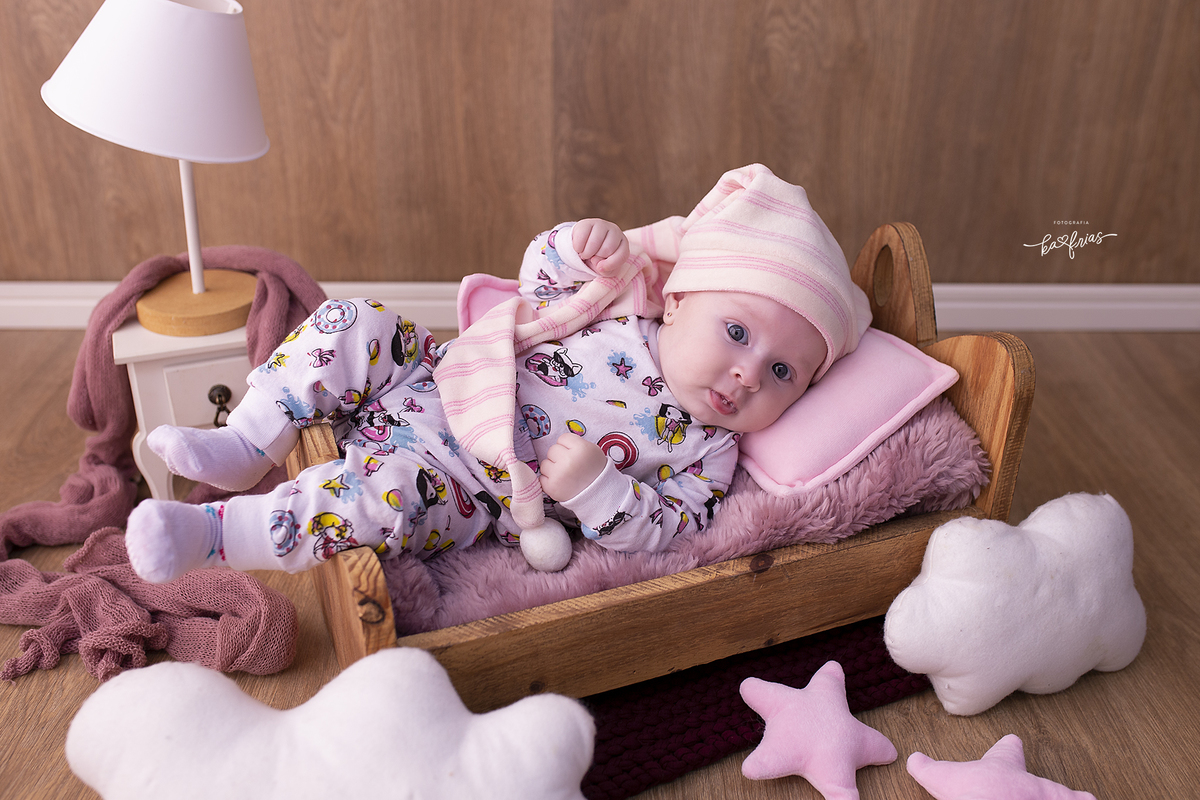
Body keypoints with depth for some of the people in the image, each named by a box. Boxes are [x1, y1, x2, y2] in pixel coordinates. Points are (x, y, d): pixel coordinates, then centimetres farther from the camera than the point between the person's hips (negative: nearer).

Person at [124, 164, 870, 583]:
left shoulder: (706, 451, -5)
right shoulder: (622, 316, 3)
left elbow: (666, 526, -13)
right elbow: (539, 275, 10)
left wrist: (595, 489, -31)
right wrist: (581, 247, -13)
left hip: (469, 495, -4)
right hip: (433, 383, 5)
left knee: (385, 493, -33)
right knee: (353, 324, -12)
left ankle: (208, 535, -19)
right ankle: (242, 449, -4)